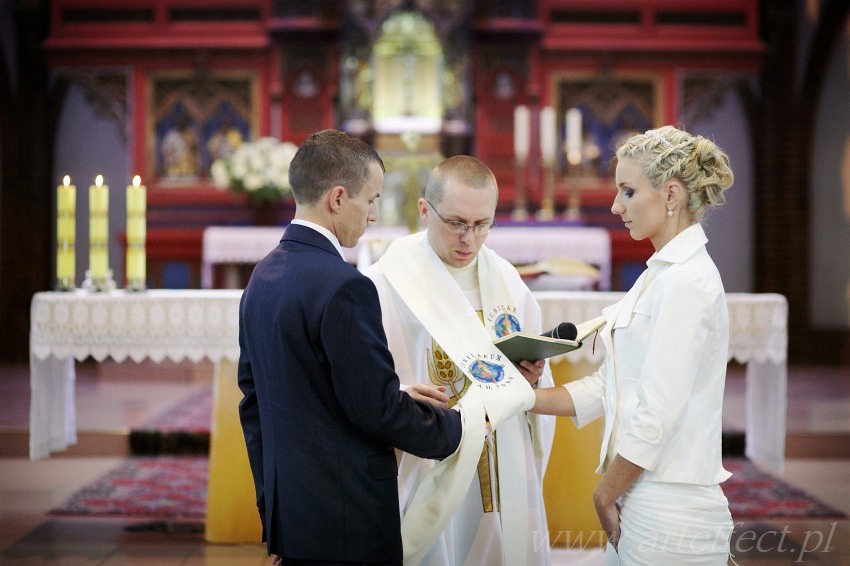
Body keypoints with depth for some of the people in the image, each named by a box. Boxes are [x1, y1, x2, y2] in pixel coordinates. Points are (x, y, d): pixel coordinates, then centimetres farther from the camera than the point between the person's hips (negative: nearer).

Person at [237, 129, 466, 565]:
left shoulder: (262, 278, 9)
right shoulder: (344, 288, -18)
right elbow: (378, 406, -17)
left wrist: (273, 511, 19)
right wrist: (455, 427, 1)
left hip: (287, 515, 9)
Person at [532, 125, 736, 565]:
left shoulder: (686, 281, -16)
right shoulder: (659, 275, 14)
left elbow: (655, 418, -20)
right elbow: (607, 387, 15)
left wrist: (605, 495, -8)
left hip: (669, 513, -9)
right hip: (640, 503, 9)